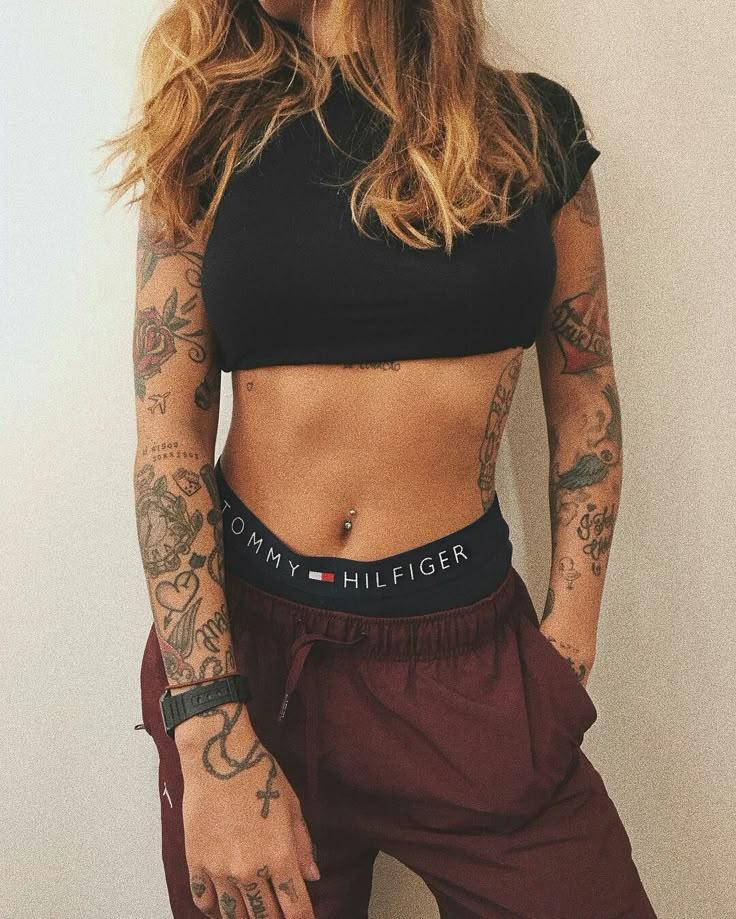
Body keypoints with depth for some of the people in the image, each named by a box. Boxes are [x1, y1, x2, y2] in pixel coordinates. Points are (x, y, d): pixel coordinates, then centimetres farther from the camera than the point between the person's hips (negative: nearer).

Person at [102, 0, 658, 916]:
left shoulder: (532, 125, 2)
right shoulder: (210, 138, 1)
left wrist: (569, 641, 0)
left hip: (469, 654, 1)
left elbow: (585, 406, 7)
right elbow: (167, 434, -7)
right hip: (239, 632, 1)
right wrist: (212, 737, -14)